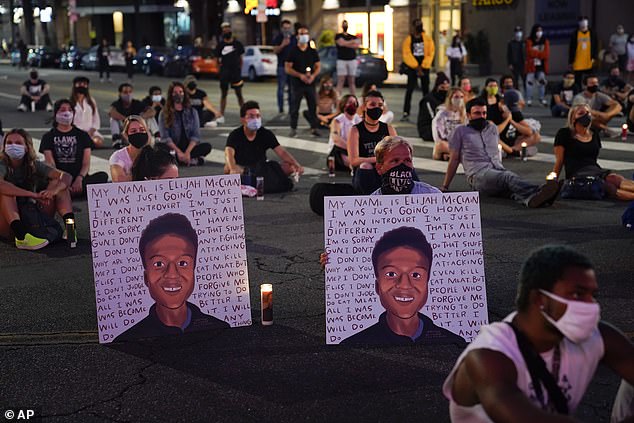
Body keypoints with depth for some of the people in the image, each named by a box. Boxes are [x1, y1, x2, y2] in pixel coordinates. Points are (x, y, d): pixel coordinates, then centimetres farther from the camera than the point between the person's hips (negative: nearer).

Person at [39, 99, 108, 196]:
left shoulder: (82, 135, 16)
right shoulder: (48, 137, 13)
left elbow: (86, 164, 7)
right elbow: (50, 164, 0)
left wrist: (79, 179, -16)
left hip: (78, 180, 2)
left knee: (103, 176, -31)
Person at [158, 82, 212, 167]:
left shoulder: (192, 112, 10)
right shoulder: (164, 114, 4)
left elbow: (196, 135, 1)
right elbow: (165, 137, -5)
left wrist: (187, 152, -17)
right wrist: (178, 152, -20)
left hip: (189, 147, 2)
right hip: (173, 149, -1)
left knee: (207, 146, -26)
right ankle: (192, 159, -30)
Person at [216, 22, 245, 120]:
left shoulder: (237, 44, 5)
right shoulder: (220, 45, 3)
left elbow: (240, 58, 10)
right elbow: (217, 59, 8)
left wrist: (240, 70, 5)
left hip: (236, 71, 0)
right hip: (224, 71, 0)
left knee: (239, 94, 4)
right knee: (223, 93, 5)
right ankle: (221, 116, 9)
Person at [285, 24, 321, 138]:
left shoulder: (313, 51, 8)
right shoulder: (293, 51, -1)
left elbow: (318, 66, 10)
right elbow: (287, 68, -5)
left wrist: (313, 76, -11)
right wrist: (300, 75, -17)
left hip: (310, 83, 2)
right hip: (297, 84, -2)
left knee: (313, 106, 3)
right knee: (295, 108, 2)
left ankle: (314, 127, 11)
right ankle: (293, 129, 11)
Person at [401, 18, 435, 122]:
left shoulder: (427, 39, 3)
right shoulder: (408, 39, 1)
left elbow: (431, 53, 0)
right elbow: (407, 55, -5)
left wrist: (422, 67, -8)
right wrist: (416, 67, -11)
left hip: (424, 67, 2)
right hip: (412, 68, -2)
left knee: (426, 90, 6)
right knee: (409, 90, -5)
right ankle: (406, 113, -4)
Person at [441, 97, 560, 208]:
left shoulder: (492, 128, 25)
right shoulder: (460, 131, 11)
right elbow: (454, 160, 11)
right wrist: (445, 187, 10)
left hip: (499, 170, 5)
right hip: (479, 175, -5)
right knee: (509, 177, -38)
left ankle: (530, 199, -68)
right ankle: (536, 192, -66)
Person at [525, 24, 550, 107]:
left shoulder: (545, 41, 5)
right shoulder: (529, 41, -3)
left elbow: (546, 54, -4)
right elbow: (530, 53, -15)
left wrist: (536, 53, -12)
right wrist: (541, 53, -9)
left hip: (541, 66, 3)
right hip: (531, 65, -2)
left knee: (542, 82, 1)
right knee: (530, 82, -2)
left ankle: (542, 99, 10)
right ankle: (529, 99, 5)